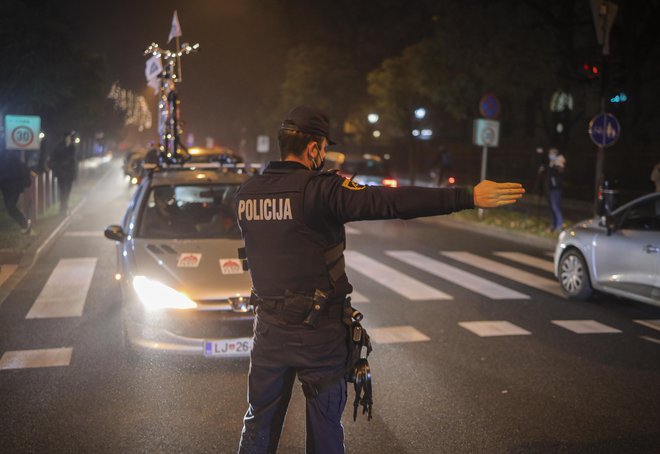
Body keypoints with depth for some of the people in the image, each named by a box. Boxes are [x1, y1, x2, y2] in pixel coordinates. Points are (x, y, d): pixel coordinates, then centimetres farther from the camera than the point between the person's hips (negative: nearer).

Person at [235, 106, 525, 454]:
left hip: (269, 324, 5)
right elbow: (391, 201, -28)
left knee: (260, 422, 19)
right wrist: (470, 197, -29)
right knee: (325, 424, 14)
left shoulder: (245, 193, 1)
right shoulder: (320, 190, -18)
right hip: (318, 330, -5)